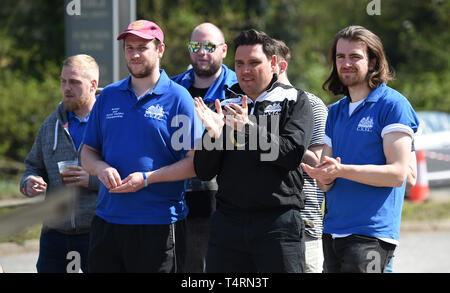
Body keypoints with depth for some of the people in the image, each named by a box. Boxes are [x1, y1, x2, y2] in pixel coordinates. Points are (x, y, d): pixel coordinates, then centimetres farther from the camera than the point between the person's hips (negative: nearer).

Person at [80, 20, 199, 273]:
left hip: (159, 224, -4)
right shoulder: (108, 96, 12)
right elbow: (88, 152, 17)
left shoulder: (178, 98, -2)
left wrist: (147, 178, -17)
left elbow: (194, 162, -7)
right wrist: (101, 168, -7)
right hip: (107, 221, 4)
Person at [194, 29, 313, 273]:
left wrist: (249, 128, -17)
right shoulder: (225, 106, 15)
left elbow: (292, 154, -10)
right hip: (227, 223, 3)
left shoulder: (294, 101, 6)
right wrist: (213, 135, -8)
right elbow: (203, 172, 10)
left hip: (278, 223, -3)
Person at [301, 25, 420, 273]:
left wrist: (341, 170, -20)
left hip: (371, 234, -7)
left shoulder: (393, 105, -5)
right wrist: (323, 176, -10)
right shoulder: (335, 111, 17)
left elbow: (397, 173, -13)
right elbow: (326, 184, 15)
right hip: (333, 231, 7)